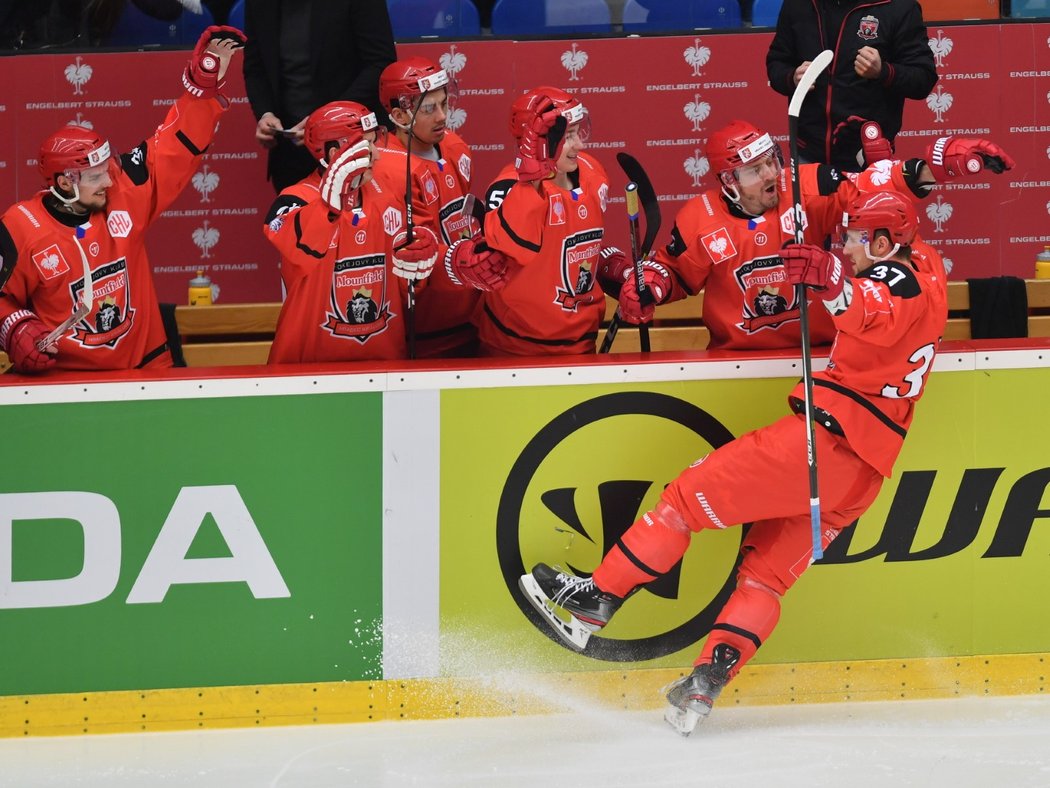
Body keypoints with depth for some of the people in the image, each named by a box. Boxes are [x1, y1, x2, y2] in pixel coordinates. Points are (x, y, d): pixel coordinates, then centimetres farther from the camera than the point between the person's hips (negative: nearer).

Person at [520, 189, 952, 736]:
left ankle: (595, 599, -3)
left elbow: (877, 319, -33)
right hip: (861, 474, 10)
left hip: (828, 436, -10)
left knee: (693, 493, -4)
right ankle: (703, 689, 2)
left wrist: (833, 280, -50)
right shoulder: (925, 289, 23)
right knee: (767, 572, 12)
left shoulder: (893, 278, -7)